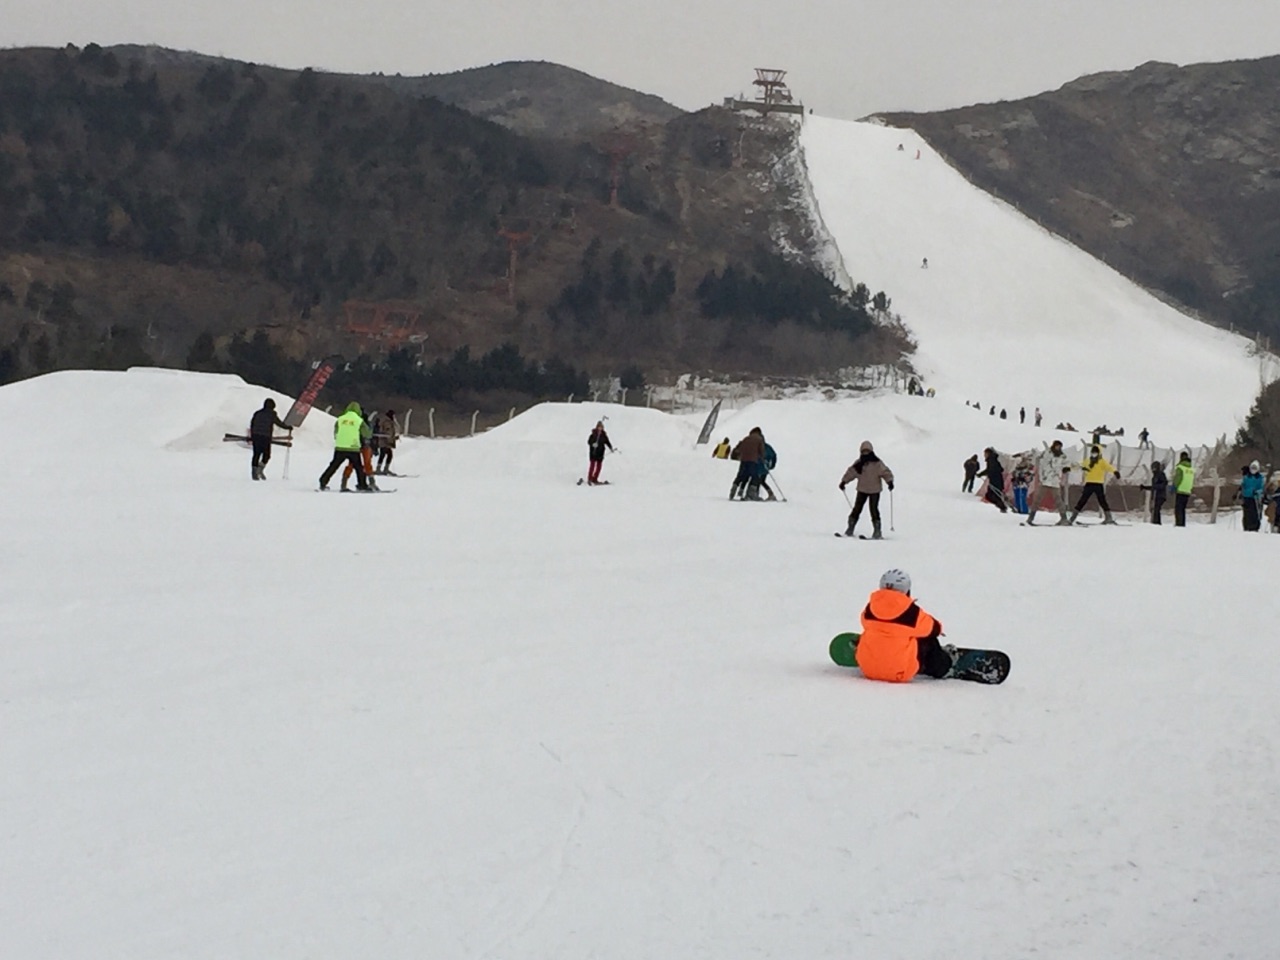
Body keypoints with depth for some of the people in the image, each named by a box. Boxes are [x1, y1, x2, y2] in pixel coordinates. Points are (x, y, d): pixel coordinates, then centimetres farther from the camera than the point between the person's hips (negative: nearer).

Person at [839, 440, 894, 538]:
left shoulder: (877, 463, -9)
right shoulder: (858, 464, 3)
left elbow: (885, 472, -12)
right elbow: (850, 472, 10)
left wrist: (889, 481, -26)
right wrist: (844, 481, 4)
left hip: (874, 490, -4)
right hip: (862, 490, 4)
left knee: (874, 510, -8)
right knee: (857, 509, 4)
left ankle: (877, 531, -3)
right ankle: (850, 529, 13)